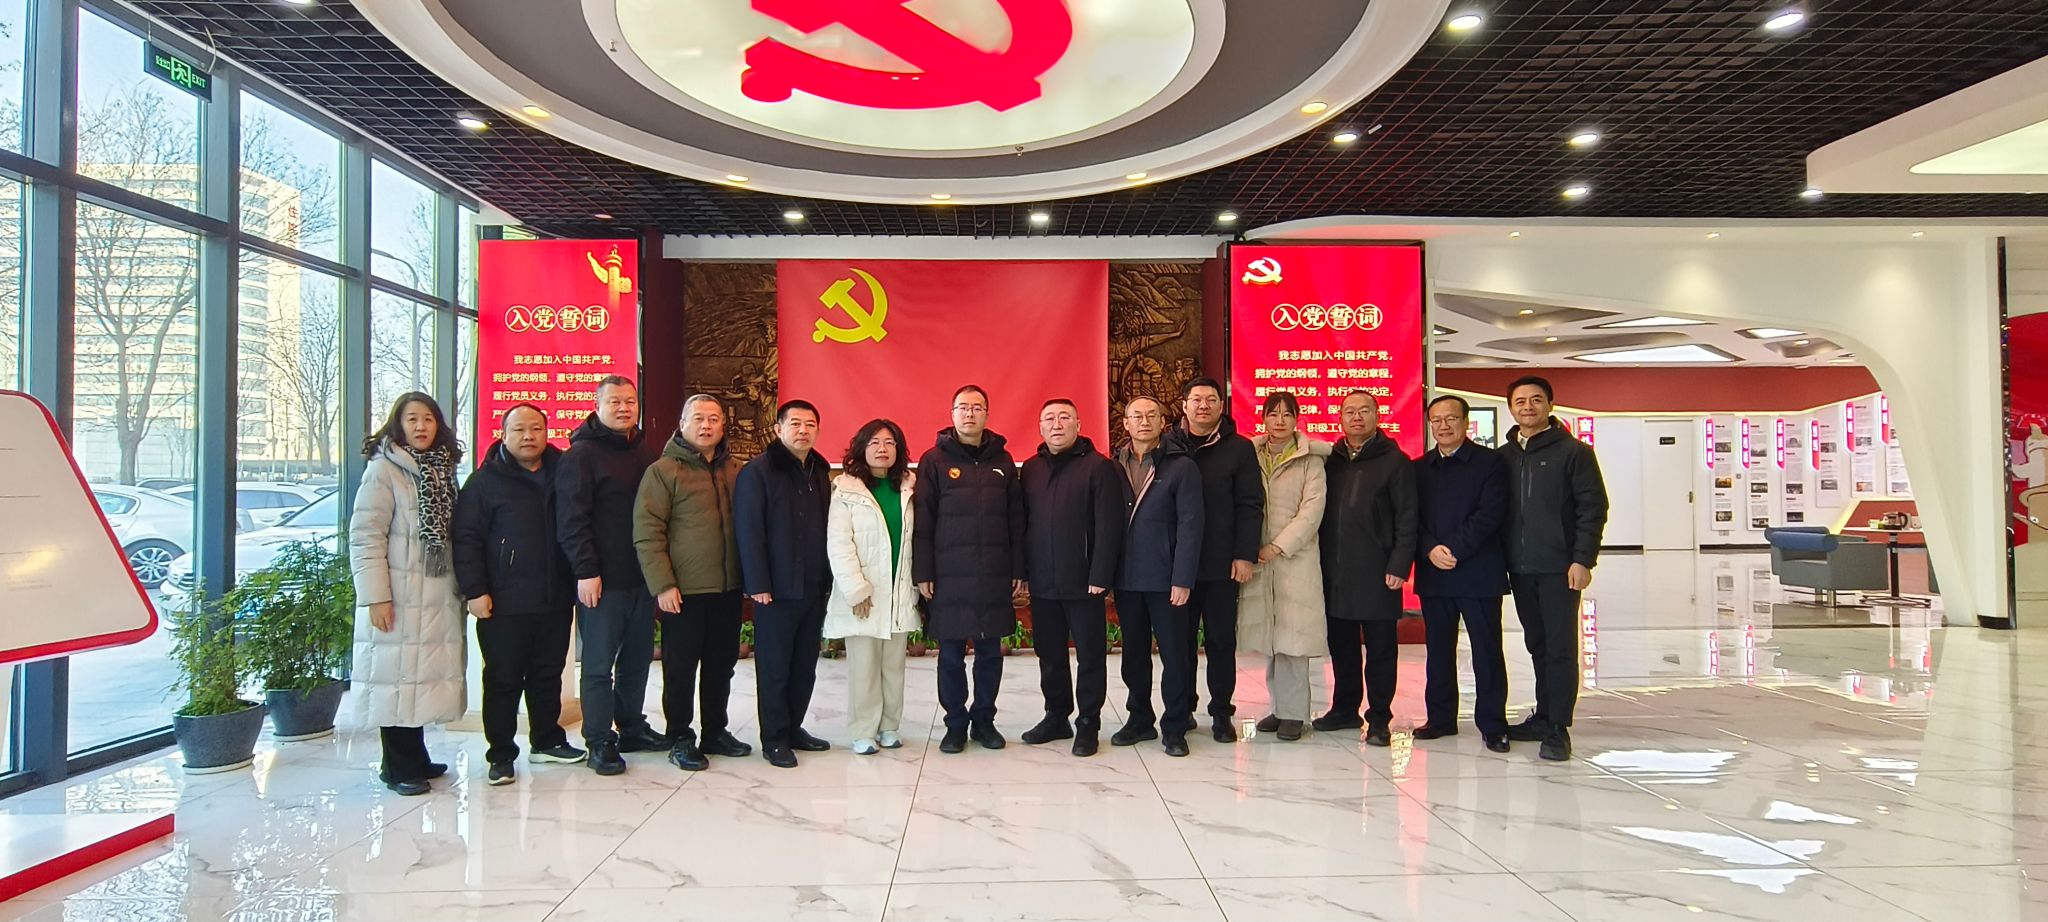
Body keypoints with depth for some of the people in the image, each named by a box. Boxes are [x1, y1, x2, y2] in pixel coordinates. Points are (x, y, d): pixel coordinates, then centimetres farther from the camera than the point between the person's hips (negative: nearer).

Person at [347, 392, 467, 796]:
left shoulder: (442, 470, 14)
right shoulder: (384, 469, -6)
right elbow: (365, 537, -12)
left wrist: (462, 586, 13)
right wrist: (375, 597, -17)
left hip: (438, 596, 7)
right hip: (399, 597, -6)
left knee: (423, 675, 11)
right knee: (396, 675, -1)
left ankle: (415, 758, 23)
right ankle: (398, 767, 9)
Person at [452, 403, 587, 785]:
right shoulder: (486, 480, -3)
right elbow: (466, 538, -7)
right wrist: (474, 591, -13)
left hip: (555, 600, 4)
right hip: (503, 604, -4)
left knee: (548, 675, 15)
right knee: (503, 680, 3)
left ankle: (547, 740, 29)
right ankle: (501, 754, 13)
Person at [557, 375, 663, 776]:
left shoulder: (644, 452, 14)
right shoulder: (582, 454, -6)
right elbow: (571, 520, -12)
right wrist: (586, 571, -18)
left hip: (642, 576, 7)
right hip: (602, 580, -7)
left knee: (637, 658, 14)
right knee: (599, 664, 0)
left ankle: (632, 727, 27)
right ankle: (600, 741, 8)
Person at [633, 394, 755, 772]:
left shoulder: (735, 471, 11)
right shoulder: (663, 471, -5)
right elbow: (646, 532, -11)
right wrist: (662, 584, -16)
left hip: (728, 589, 5)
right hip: (683, 592, -5)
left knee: (721, 666, 14)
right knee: (681, 668, 4)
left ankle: (715, 732, 28)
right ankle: (680, 739, 17)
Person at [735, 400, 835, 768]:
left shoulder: (820, 473, 13)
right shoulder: (757, 472, -6)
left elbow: (827, 527, 13)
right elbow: (749, 531, -11)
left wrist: (828, 578, 7)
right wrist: (758, 584, -16)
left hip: (814, 586, 6)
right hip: (777, 587, -6)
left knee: (805, 665, 11)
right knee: (775, 667, 3)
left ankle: (793, 728, 24)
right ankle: (774, 739, 13)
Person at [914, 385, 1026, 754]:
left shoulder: (1002, 460, 9)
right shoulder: (934, 460, 1)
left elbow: (1016, 520, 7)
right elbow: (922, 522, -2)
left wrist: (1018, 570, 3)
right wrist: (922, 573, -7)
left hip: (994, 576, 2)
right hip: (949, 576, -2)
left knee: (990, 651, 9)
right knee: (951, 654, 5)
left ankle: (984, 719, 23)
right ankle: (955, 723, 18)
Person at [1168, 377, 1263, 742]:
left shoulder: (1238, 448, 2)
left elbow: (1250, 506, -2)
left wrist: (1245, 555, -9)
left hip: (1222, 564, -1)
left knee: (1221, 641, 7)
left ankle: (1221, 712, 17)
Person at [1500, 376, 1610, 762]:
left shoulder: (1574, 452, -2)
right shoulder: (1503, 457, 11)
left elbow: (1593, 508, -6)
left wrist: (1582, 560, -13)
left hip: (1559, 567, -5)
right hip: (1520, 569, 5)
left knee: (1560, 647, -4)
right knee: (1538, 646, 13)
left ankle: (1558, 728, 0)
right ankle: (1544, 716, 22)